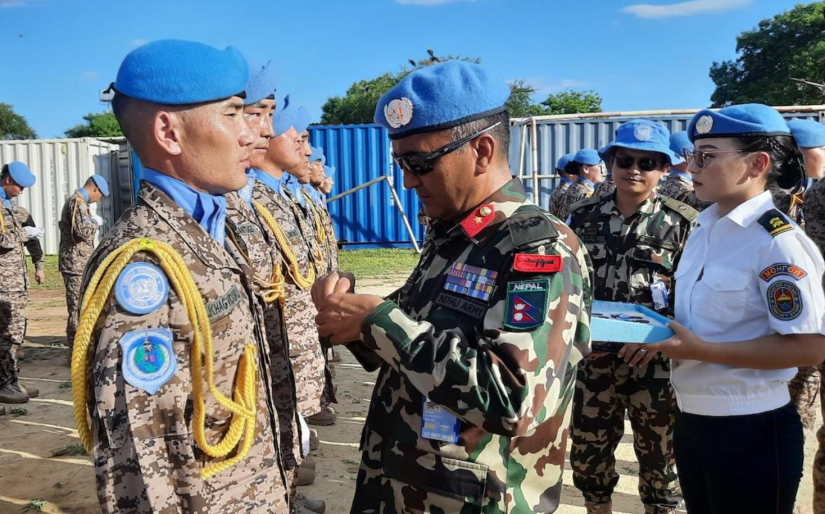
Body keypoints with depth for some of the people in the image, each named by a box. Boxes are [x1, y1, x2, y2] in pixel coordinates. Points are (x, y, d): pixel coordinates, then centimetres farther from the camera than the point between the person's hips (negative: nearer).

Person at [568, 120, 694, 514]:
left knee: (658, 454, 13)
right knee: (588, 450, 15)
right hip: (595, 356, 3)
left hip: (655, 360, -2)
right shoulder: (584, 216, 2)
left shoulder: (683, 223, -4)